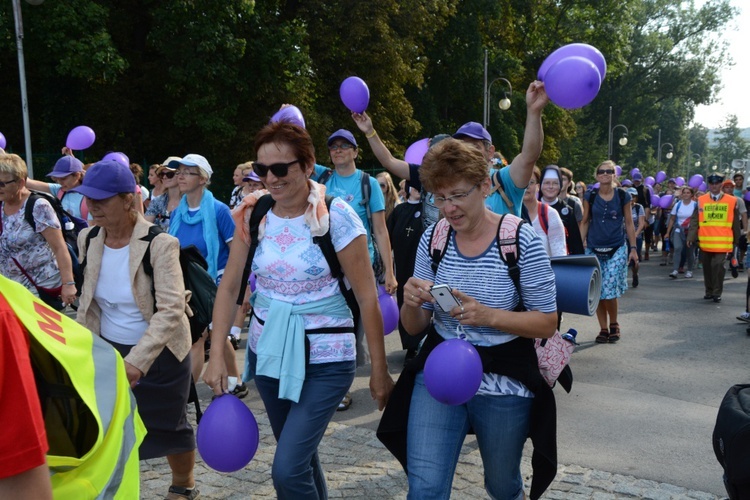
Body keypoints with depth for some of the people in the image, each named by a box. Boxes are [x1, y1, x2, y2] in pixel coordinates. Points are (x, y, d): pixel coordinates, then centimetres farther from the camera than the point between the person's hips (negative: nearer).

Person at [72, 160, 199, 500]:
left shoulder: (159, 244, -23)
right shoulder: (88, 239, -4)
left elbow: (171, 310, -29)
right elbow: (90, 301, 10)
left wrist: (137, 361, -36)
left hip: (160, 353, -4)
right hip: (108, 349, 4)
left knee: (167, 427, 12)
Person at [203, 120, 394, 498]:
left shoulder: (336, 216, -16)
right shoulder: (253, 214, -3)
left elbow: (367, 297, -12)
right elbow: (229, 286, 3)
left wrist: (379, 368, -9)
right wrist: (216, 354, -4)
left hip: (325, 359, -5)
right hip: (267, 351, 5)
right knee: (299, 456, 19)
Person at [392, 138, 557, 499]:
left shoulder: (522, 241, -13)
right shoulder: (432, 240, -3)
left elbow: (547, 323, -10)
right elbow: (415, 327, 3)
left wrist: (488, 315, -26)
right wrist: (412, 303, -21)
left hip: (503, 384, -2)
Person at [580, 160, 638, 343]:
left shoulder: (623, 196, 0)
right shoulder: (590, 197, 3)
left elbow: (629, 223, 5)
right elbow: (585, 222, 6)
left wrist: (633, 248, 1)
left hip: (617, 249, -2)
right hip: (594, 249, 2)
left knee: (609, 290, -10)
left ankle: (614, 324, 15)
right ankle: (603, 329, 16)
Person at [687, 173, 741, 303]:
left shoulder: (732, 201, 3)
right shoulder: (701, 200, 2)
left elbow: (735, 223, 9)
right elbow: (694, 221, 0)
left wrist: (736, 241, 12)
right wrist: (691, 238, -7)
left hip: (722, 242, -1)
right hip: (705, 242, 1)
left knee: (718, 266, -9)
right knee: (707, 267, 9)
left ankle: (717, 293, 3)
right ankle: (709, 291, 23)